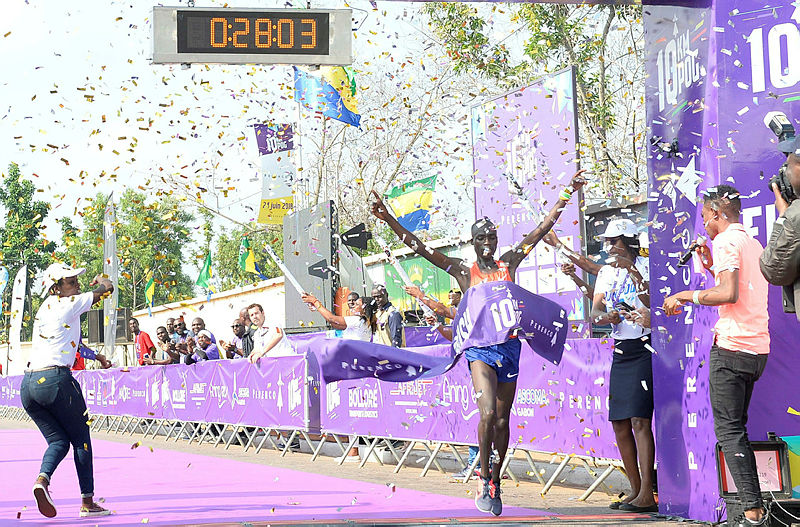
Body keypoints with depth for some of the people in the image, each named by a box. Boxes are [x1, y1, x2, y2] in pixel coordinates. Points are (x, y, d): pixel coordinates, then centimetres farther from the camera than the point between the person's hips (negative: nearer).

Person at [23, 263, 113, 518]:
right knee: (81, 440, 7)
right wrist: (100, 279, 27)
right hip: (55, 379, -7)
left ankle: (42, 479, -17)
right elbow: (107, 287, 5)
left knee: (58, 440, 12)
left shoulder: (44, 307, 20)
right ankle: (87, 502, 9)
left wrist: (95, 355, 42)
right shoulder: (70, 304, -3)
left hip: (28, 384, 7)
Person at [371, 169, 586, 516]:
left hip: (509, 347, 3)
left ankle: (495, 482, 20)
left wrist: (567, 194, 6)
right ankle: (483, 479, -6)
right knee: (488, 413, -20)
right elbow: (420, 248, -2)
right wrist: (388, 220, -10)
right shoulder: (463, 270, 3)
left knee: (502, 419, 8)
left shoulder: (509, 263, 9)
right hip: (480, 347, -3)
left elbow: (542, 229, 9)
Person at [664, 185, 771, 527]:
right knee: (736, 428, 14)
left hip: (731, 347, -9)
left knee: (728, 430, -7)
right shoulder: (753, 243, 19)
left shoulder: (726, 241, -8)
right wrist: (713, 270, 23)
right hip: (757, 348, 9)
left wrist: (685, 296, -10)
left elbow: (729, 294, -20)